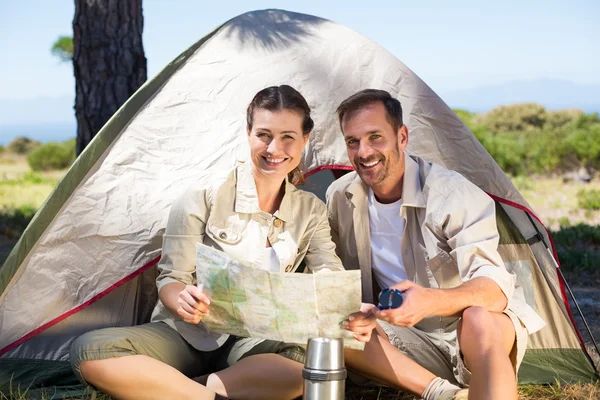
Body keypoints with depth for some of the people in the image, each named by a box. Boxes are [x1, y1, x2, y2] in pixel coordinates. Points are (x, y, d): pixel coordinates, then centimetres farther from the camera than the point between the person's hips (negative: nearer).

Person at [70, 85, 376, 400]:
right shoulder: (203, 197, -8)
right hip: (185, 335, -2)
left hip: (251, 342, 3)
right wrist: (182, 301, -33)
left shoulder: (311, 211, 4)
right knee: (89, 351, -30)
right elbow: (171, 279, -7)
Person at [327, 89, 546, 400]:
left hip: (488, 330, -4)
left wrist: (430, 301, -48)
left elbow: (494, 289, -29)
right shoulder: (340, 197, -3)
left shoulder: (453, 194, -19)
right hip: (411, 337, 5)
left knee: (477, 318, -39)